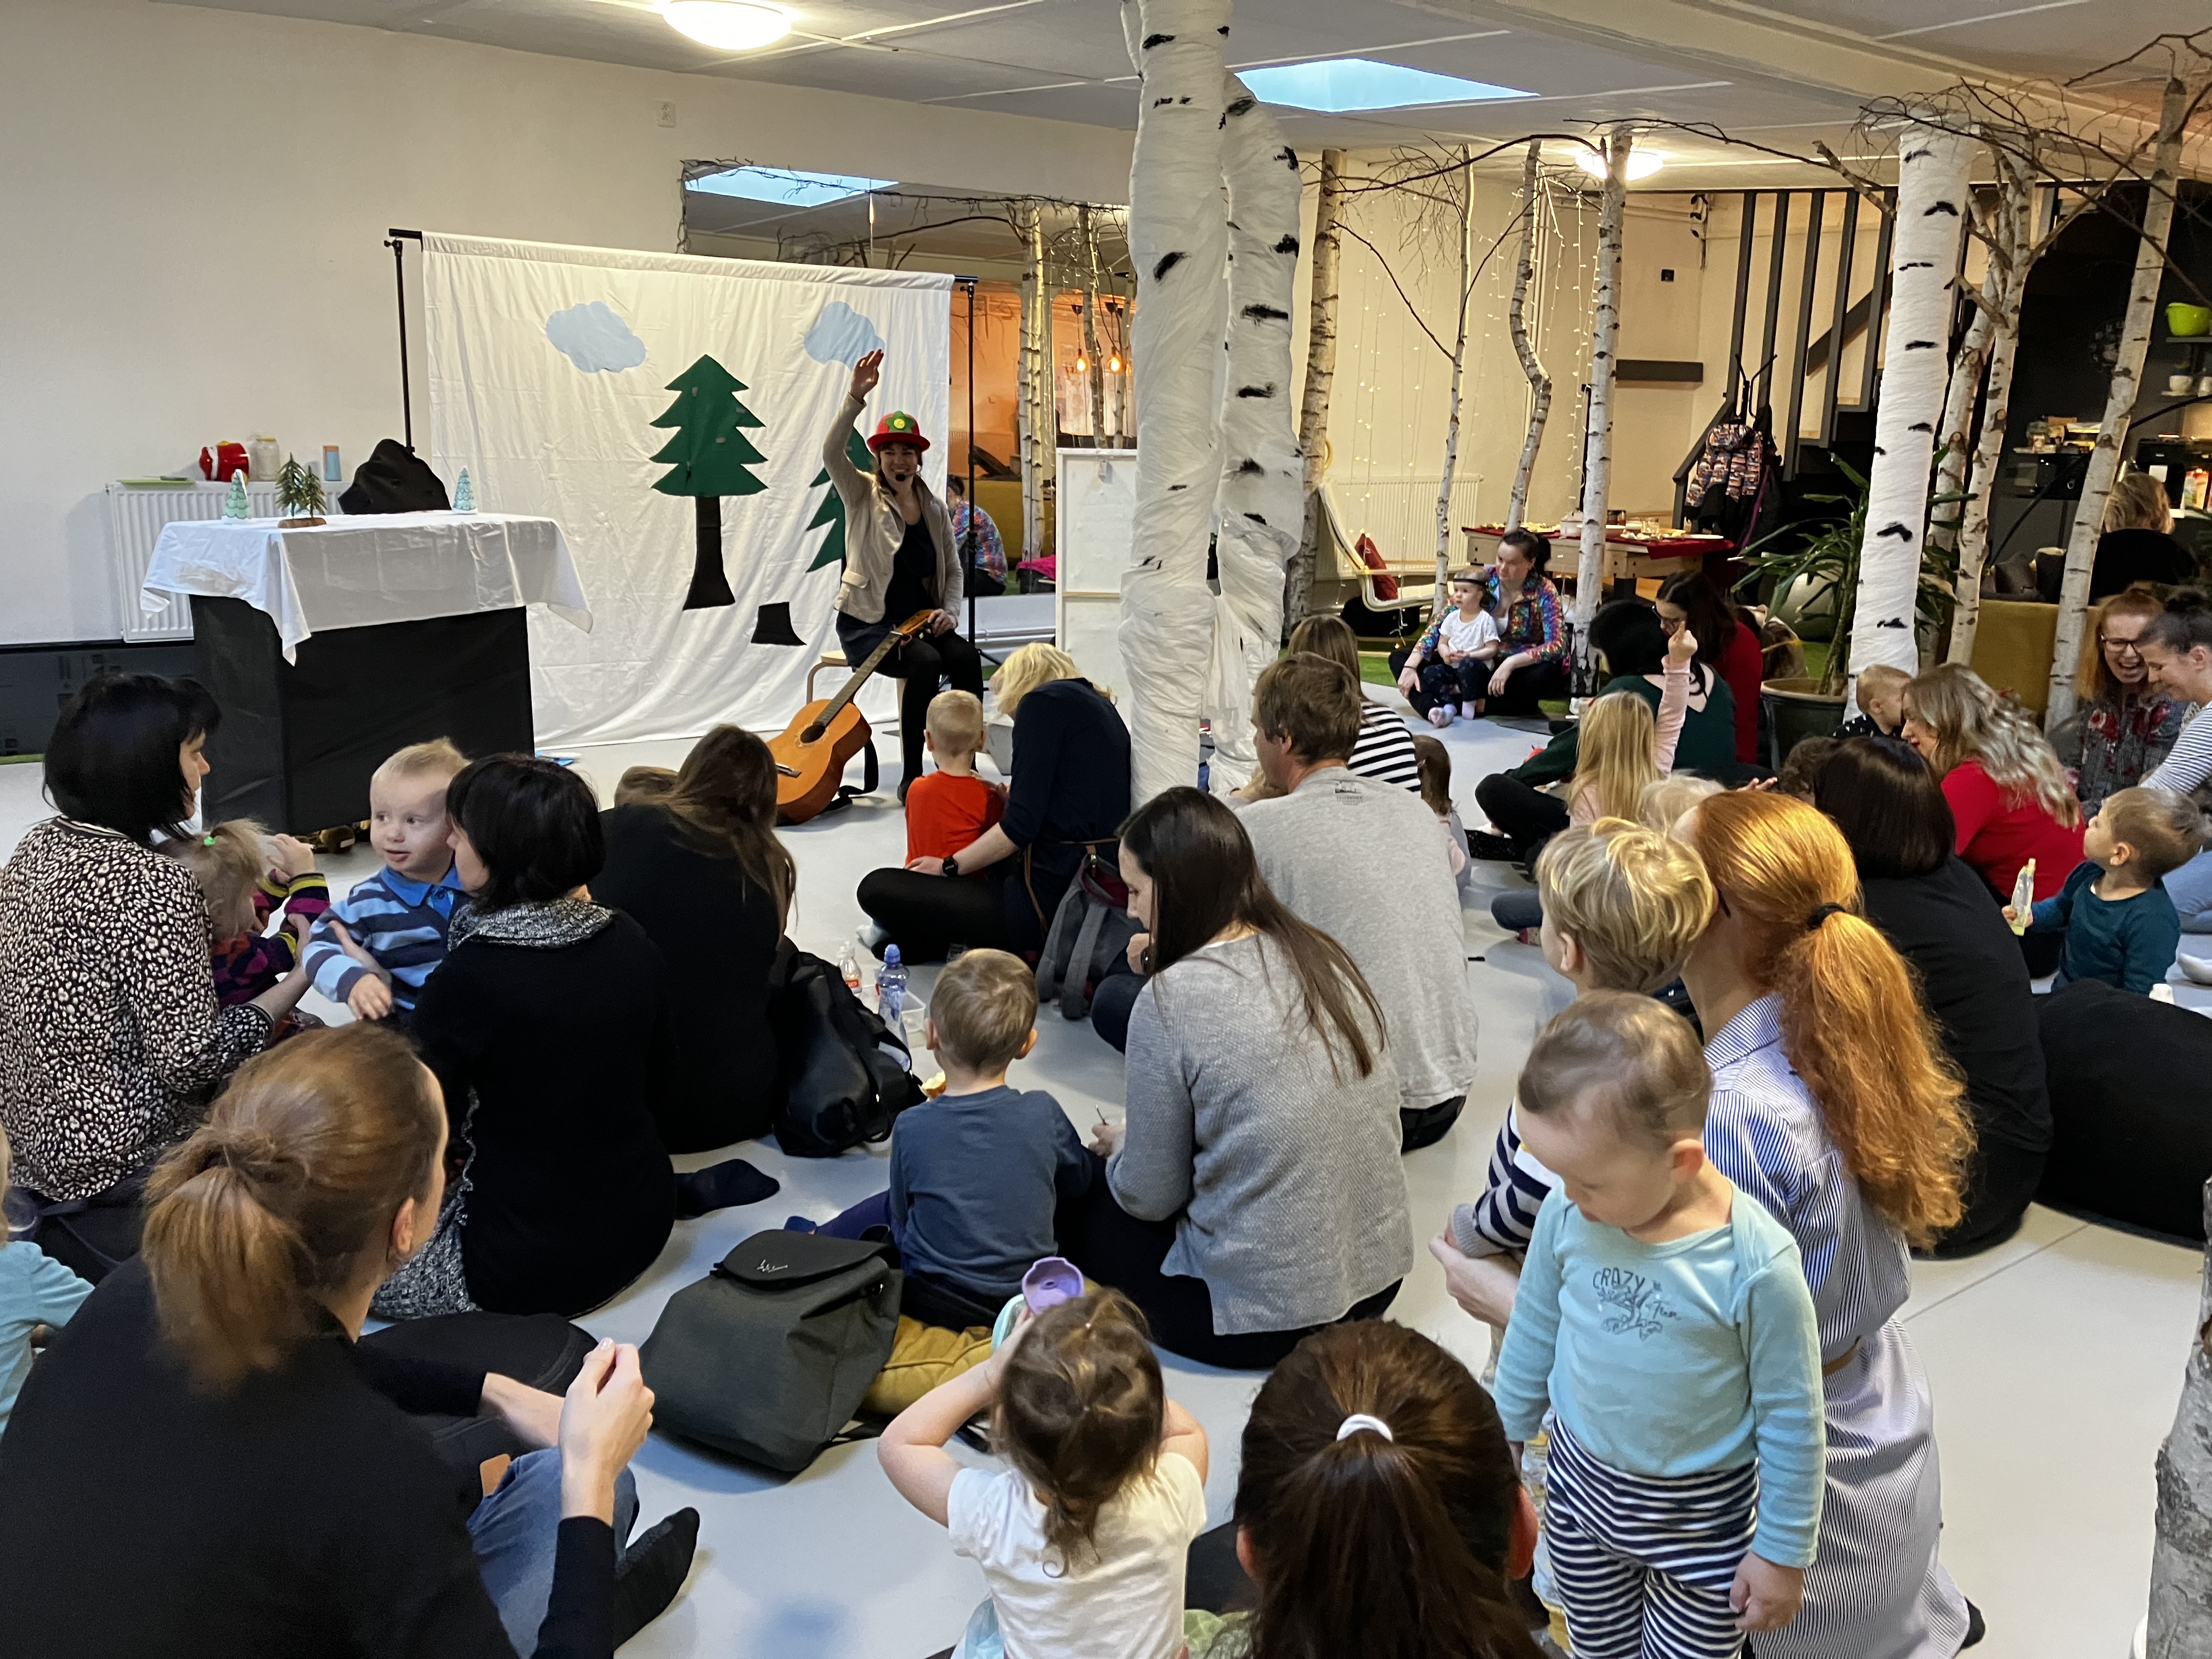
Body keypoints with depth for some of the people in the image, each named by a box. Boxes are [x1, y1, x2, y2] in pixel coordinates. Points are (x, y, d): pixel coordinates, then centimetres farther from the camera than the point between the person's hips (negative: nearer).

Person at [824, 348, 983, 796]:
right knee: (926, 663, -31)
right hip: (867, 623, -4)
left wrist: (950, 611, -5)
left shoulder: (934, 508, 10)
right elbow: (832, 452, -18)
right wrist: (856, 397, -30)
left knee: (967, 659, -25)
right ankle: (911, 776, -21)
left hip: (920, 620, 4)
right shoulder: (862, 495, 0)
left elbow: (953, 569, 14)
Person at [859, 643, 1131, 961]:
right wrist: (1008, 798, 19)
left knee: (876, 887, -11)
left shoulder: (1042, 700, -7)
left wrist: (948, 866, -5)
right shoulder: (1101, 705, 18)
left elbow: (1021, 825, -15)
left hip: (1053, 897, -10)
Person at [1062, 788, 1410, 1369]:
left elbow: (1150, 1197, -11)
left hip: (1266, 1317, -7)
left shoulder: (1171, 999, -19)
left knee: (1080, 1216, 16)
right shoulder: (1324, 957, 0)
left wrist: (1120, 1146, 12)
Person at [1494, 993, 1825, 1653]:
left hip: (1703, 1518, -4)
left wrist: (1782, 1554, -6)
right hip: (1580, 1486, 4)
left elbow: (1792, 1420, -15)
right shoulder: (1566, 1214, -17)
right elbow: (1533, 1336, 2)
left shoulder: (1756, 1263, -28)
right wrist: (1500, 1449, 13)